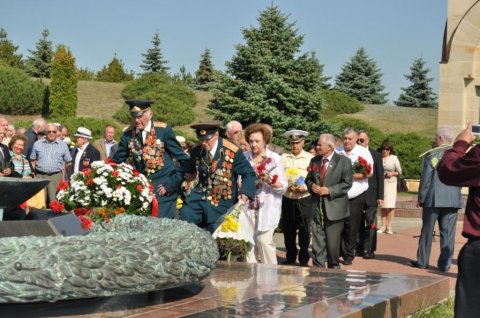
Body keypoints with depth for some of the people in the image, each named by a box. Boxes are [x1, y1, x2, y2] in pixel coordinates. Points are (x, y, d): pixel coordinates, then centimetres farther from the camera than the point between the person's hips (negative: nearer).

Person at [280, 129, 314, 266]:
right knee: (288, 230, 10)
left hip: (304, 199, -2)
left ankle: (304, 259, 12)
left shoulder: (310, 158, -1)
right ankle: (290, 257, 24)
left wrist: (305, 187, -20)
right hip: (288, 199, 3)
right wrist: (287, 186, -14)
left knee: (304, 230, 0)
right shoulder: (283, 158, 5)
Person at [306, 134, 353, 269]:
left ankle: (334, 267, 18)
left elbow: (347, 183, -8)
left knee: (333, 241, 3)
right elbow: (308, 179, 19)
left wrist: (329, 190, -17)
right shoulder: (314, 161, 11)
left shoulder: (343, 161, -4)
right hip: (316, 206, 4)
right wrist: (311, 186, -4)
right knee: (317, 241, 4)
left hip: (334, 206, -4)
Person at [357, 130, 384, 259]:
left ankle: (369, 249, -1)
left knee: (370, 223, -3)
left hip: (370, 195, -1)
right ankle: (360, 248, 13)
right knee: (358, 223, 6)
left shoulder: (376, 155, 3)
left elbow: (380, 176, 1)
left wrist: (380, 196, -4)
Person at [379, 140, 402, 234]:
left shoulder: (394, 158, 4)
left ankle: (389, 226, -2)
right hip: (380, 183, 1)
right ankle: (383, 226, 10)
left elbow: (399, 172, 9)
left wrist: (392, 173, -9)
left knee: (390, 206, -6)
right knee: (382, 206, 4)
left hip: (391, 183, -1)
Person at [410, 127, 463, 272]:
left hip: (433, 199, -2)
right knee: (448, 232, 4)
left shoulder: (431, 154, -6)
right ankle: (445, 264, 4)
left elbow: (425, 178, -5)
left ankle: (422, 261, 13)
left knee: (427, 230, 9)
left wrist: (421, 198, 1)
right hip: (453, 199, 2)